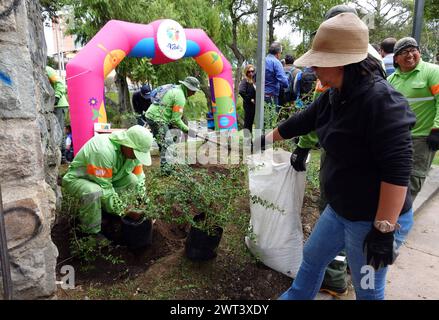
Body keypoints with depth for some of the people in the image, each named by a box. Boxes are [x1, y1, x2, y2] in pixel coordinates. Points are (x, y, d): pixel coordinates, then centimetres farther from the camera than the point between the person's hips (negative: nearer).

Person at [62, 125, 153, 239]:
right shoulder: (104, 151, -36)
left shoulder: (134, 151, -12)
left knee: (132, 179, -14)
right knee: (94, 192, -39)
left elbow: (139, 179, -2)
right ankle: (90, 231, -15)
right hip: (77, 179, -7)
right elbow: (104, 187, -32)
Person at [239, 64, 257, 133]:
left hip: (254, 105, 7)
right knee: (248, 122, 0)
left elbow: (256, 92, 20)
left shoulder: (254, 80, 12)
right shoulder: (245, 80, -10)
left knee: (251, 122, 15)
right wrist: (249, 99, -18)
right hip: (248, 105, -7)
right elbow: (241, 91, -26)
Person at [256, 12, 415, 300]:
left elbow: (397, 171, -27)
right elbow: (301, 122, 17)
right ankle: (294, 297, 48)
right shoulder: (334, 97, 2)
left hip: (375, 220, -8)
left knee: (367, 289, 13)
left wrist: (384, 230, -25)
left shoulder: (381, 100, -25)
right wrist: (266, 140, 28)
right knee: (312, 258, 24)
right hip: (340, 210, 9)